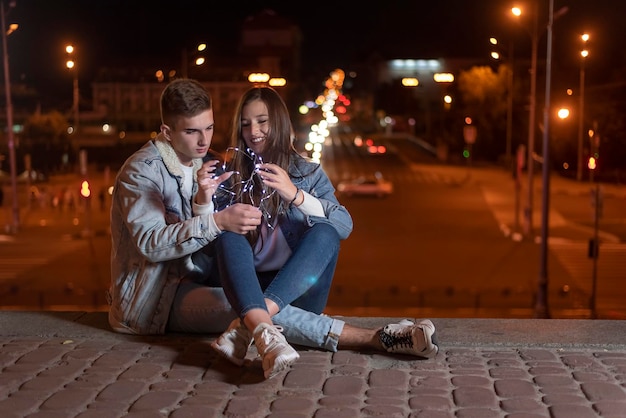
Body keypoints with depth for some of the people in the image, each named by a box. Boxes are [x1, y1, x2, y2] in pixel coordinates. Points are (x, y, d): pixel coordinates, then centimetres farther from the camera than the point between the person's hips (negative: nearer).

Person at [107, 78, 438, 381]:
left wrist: (204, 204, -22)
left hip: (185, 278, 8)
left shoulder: (198, 165, 11)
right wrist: (216, 222, -36)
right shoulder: (141, 171, -12)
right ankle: (377, 339, -37)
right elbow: (151, 243, -25)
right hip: (148, 296, -8)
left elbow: (197, 239, 0)